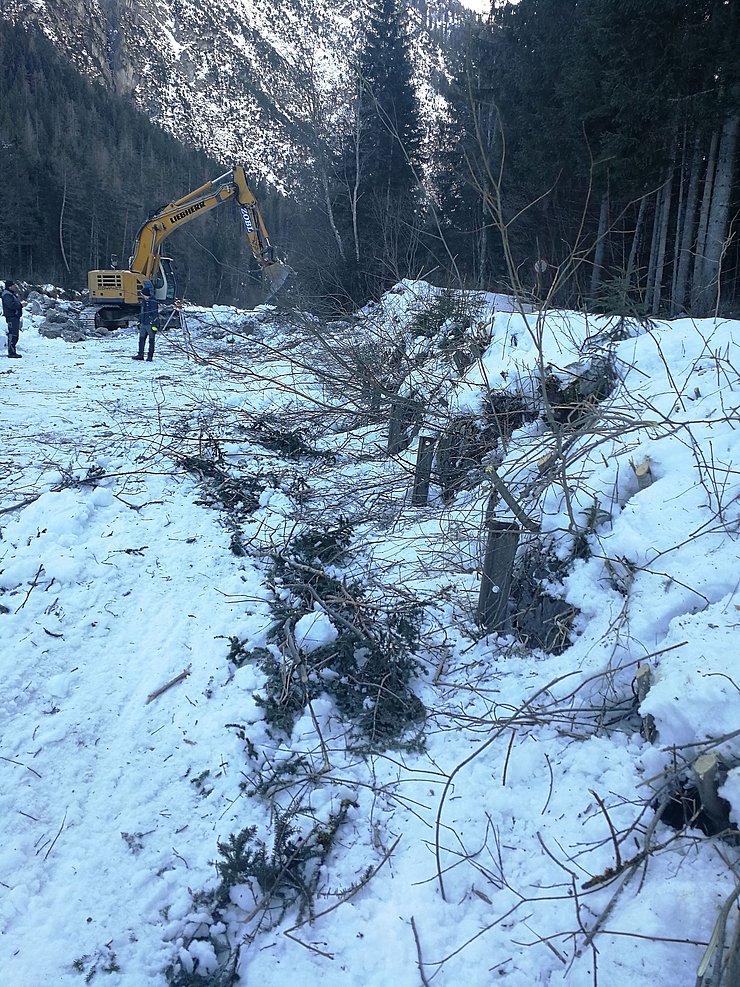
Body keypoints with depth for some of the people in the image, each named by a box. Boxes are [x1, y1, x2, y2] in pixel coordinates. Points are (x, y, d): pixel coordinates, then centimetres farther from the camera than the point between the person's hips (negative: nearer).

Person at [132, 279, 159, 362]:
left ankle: (150, 356, 7)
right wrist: (139, 322, 22)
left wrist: (154, 325, -18)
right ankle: (140, 355, 15)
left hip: (150, 325, -8)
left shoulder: (153, 302, -13)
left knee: (151, 341, 1)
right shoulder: (144, 301, 12)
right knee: (141, 340, 9)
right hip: (143, 324, 8)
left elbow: (155, 314, -16)